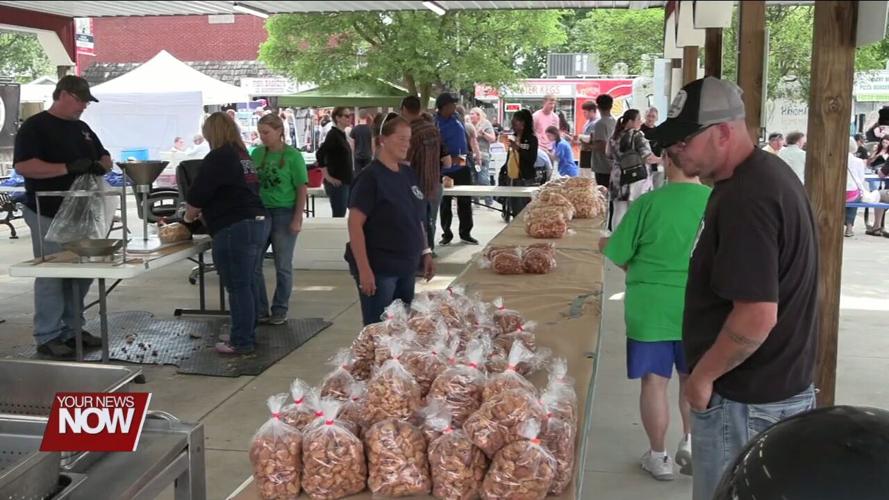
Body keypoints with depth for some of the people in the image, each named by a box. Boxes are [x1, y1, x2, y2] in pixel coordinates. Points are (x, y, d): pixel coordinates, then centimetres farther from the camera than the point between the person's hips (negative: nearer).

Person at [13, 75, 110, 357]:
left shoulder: (82, 128, 16)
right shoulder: (35, 127, -8)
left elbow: (105, 157, 23)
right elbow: (22, 165, -20)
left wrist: (100, 166, -2)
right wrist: (68, 168, -27)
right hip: (48, 215, -7)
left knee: (81, 274, 11)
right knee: (51, 276, -3)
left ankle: (72, 329, 24)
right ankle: (48, 337, 5)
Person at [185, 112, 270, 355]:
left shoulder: (217, 158, -10)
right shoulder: (244, 155, 18)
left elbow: (197, 195, -7)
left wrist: (190, 216, 12)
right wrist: (203, 212, 33)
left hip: (235, 229, -9)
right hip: (258, 223, 9)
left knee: (238, 287, -4)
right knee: (248, 283, 15)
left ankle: (242, 342, 1)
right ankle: (248, 334, 24)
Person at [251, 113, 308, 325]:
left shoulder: (292, 156, -5)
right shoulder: (257, 153, 5)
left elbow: (302, 190, -5)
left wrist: (297, 219, -10)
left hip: (283, 213, -4)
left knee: (283, 266, 6)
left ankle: (280, 311, 19)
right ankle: (259, 310, 16)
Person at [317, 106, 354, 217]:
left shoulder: (342, 134, 13)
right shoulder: (333, 135, -13)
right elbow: (320, 155, -23)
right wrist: (328, 177, -20)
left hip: (345, 183, 9)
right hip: (337, 183, -9)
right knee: (339, 216, -5)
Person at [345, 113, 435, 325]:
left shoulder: (408, 173, 8)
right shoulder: (370, 176, -14)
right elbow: (355, 224, -18)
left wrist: (426, 252, 12)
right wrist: (364, 269, -22)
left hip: (406, 267, 7)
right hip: (379, 268, -7)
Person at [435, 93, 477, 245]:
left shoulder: (456, 117, 5)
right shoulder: (435, 123, -13)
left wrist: (466, 153, 13)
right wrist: (449, 159, -23)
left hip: (462, 166, 5)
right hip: (445, 169, -5)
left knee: (465, 201, 8)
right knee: (445, 202, 6)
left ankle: (465, 233, 17)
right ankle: (446, 234, 16)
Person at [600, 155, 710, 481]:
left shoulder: (648, 203, -14)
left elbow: (618, 257, -8)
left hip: (651, 307, -2)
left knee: (654, 380, 10)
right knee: (693, 378, 22)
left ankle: (659, 457, 21)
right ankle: (691, 444, 18)